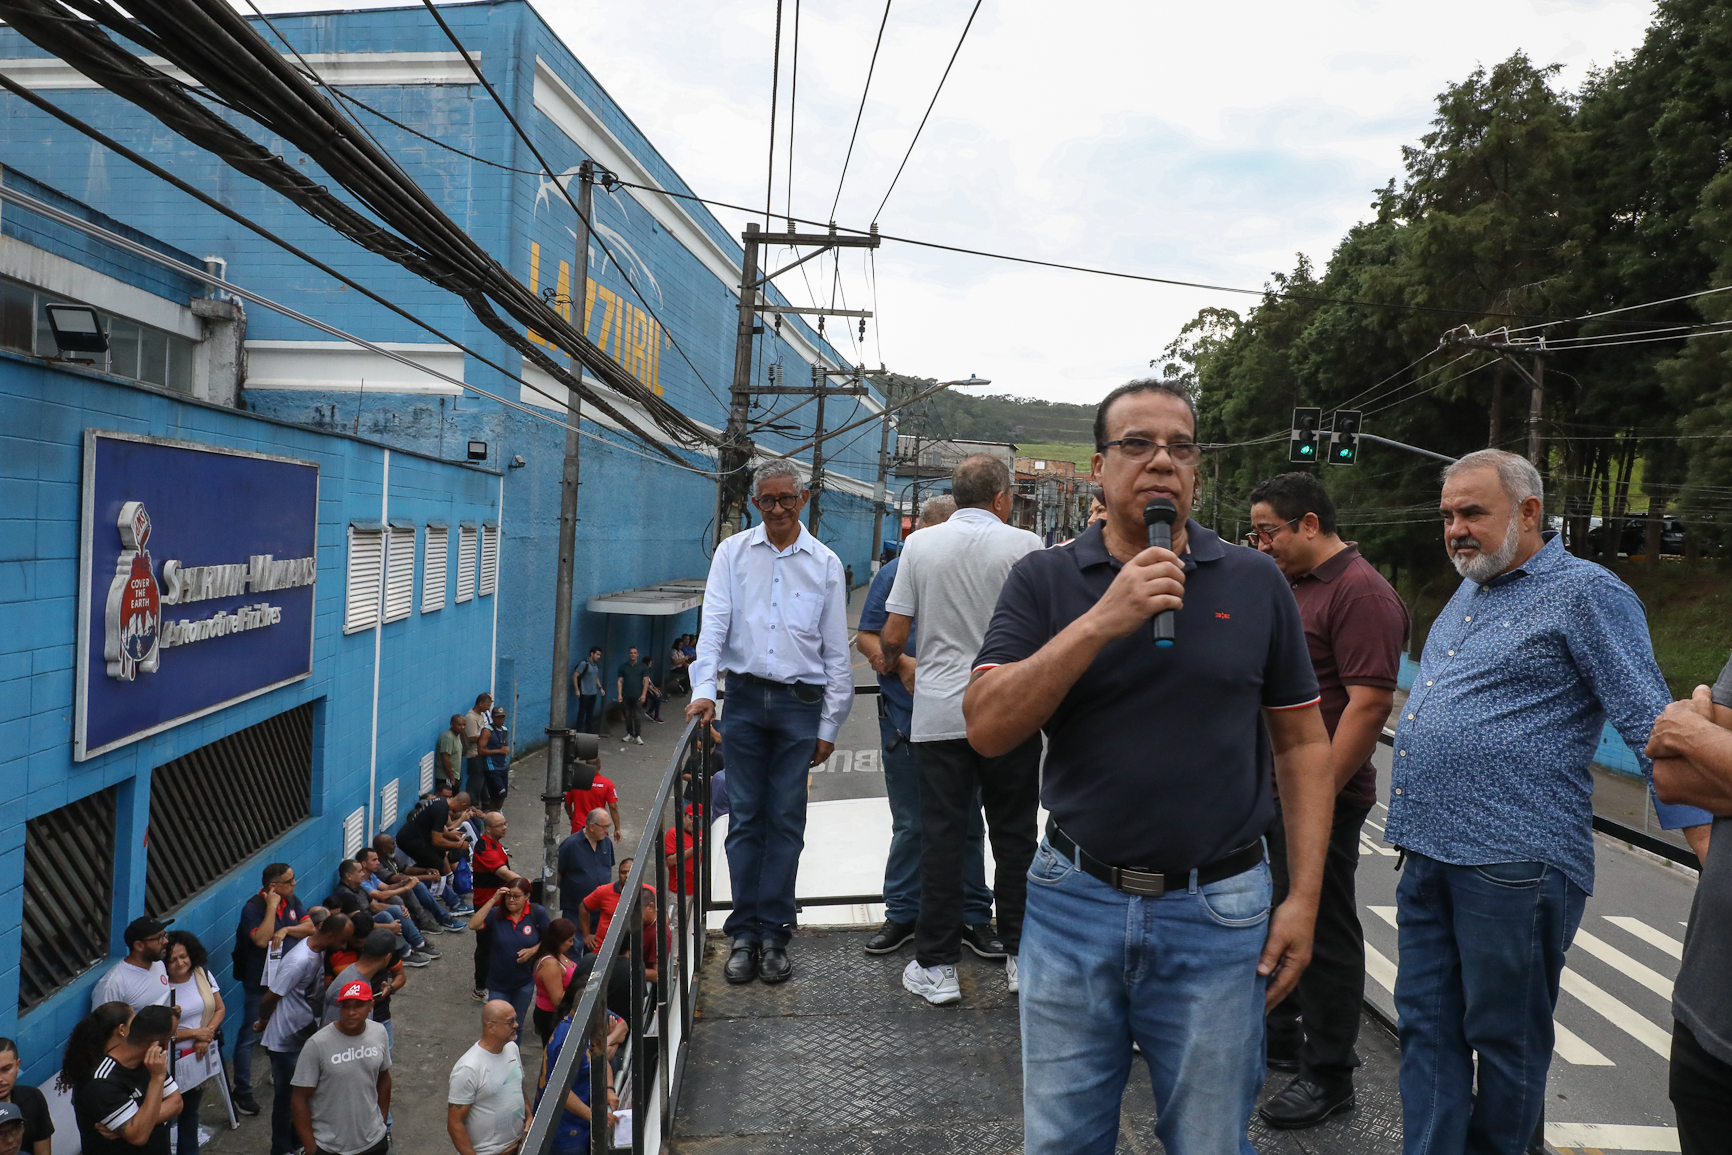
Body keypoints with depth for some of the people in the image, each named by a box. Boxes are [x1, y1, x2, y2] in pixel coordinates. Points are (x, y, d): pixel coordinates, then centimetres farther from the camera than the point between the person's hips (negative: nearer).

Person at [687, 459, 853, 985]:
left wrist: (829, 725, 4)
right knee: (745, 818, 3)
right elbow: (714, 623, 2)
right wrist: (704, 689, -13)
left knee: (786, 821, 1)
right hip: (745, 698, 0)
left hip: (800, 702, 0)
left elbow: (836, 651, 7)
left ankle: (773, 933, 10)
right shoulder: (732, 553, 7)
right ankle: (744, 933, 10)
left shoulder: (825, 562, 6)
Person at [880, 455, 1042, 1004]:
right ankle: (1020, 953, 21)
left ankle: (936, 965, 11)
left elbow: (892, 637, 1)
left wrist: (888, 660, 23)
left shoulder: (920, 544, 1)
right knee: (1014, 834, 12)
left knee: (941, 836, 5)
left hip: (939, 714, 1)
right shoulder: (1024, 546, -3)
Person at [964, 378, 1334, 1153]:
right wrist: (1102, 620, -21)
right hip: (1074, 905, 0)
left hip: (1218, 913, 0)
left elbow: (1301, 744, 5)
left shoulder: (1256, 584, 1)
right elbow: (987, 729, -14)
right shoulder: (1044, 580, -3)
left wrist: (1303, 897, -1)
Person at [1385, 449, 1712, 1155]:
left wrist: (1706, 843, -15)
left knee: (1505, 1037, 8)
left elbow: (1650, 723, -11)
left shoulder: (1586, 593, -8)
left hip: (1513, 864, -8)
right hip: (1426, 855, 8)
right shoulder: (1468, 592, 16)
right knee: (1428, 1028, 11)